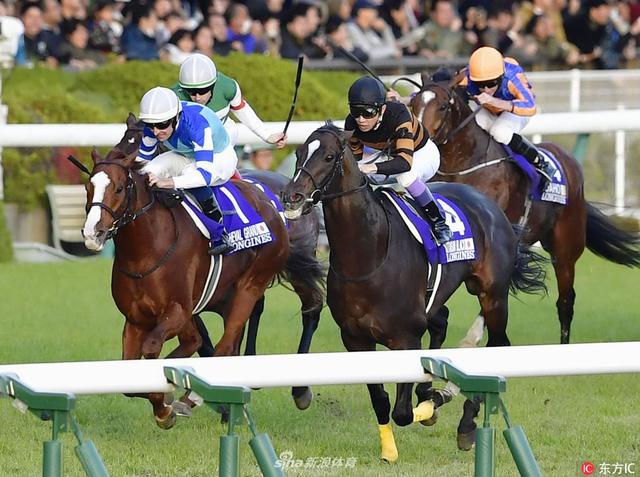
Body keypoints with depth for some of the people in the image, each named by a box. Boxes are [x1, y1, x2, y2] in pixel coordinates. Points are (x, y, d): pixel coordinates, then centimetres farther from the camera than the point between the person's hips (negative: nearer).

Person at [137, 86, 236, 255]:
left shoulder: (196, 123, -41)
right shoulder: (152, 126, -22)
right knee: (152, 171, -22)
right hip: (186, 156, 6)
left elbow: (206, 173, -48)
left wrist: (168, 182, -60)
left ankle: (220, 233, -28)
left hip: (221, 159, -6)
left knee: (190, 173, -38)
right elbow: (142, 159, -5)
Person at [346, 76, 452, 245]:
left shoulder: (398, 114, -39)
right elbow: (354, 158, -8)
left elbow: (405, 161, -48)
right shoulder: (352, 124, -22)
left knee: (405, 176, -38)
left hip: (424, 154, -6)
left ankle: (438, 221, -19)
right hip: (390, 156, 6)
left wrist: (372, 168, -63)